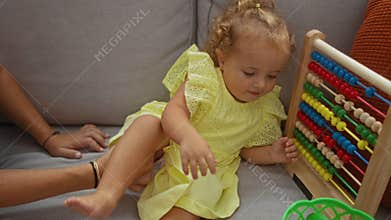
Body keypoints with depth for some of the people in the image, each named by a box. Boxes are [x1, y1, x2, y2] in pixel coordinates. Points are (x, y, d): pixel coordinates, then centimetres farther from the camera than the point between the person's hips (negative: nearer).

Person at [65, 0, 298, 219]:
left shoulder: (265, 110, -2)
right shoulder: (204, 77, -15)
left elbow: (248, 149, 11)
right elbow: (173, 111, -29)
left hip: (207, 170, 2)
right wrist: (190, 137, -50)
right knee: (150, 120, -33)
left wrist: (271, 154, -9)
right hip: (173, 142, -2)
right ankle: (107, 194, -42)